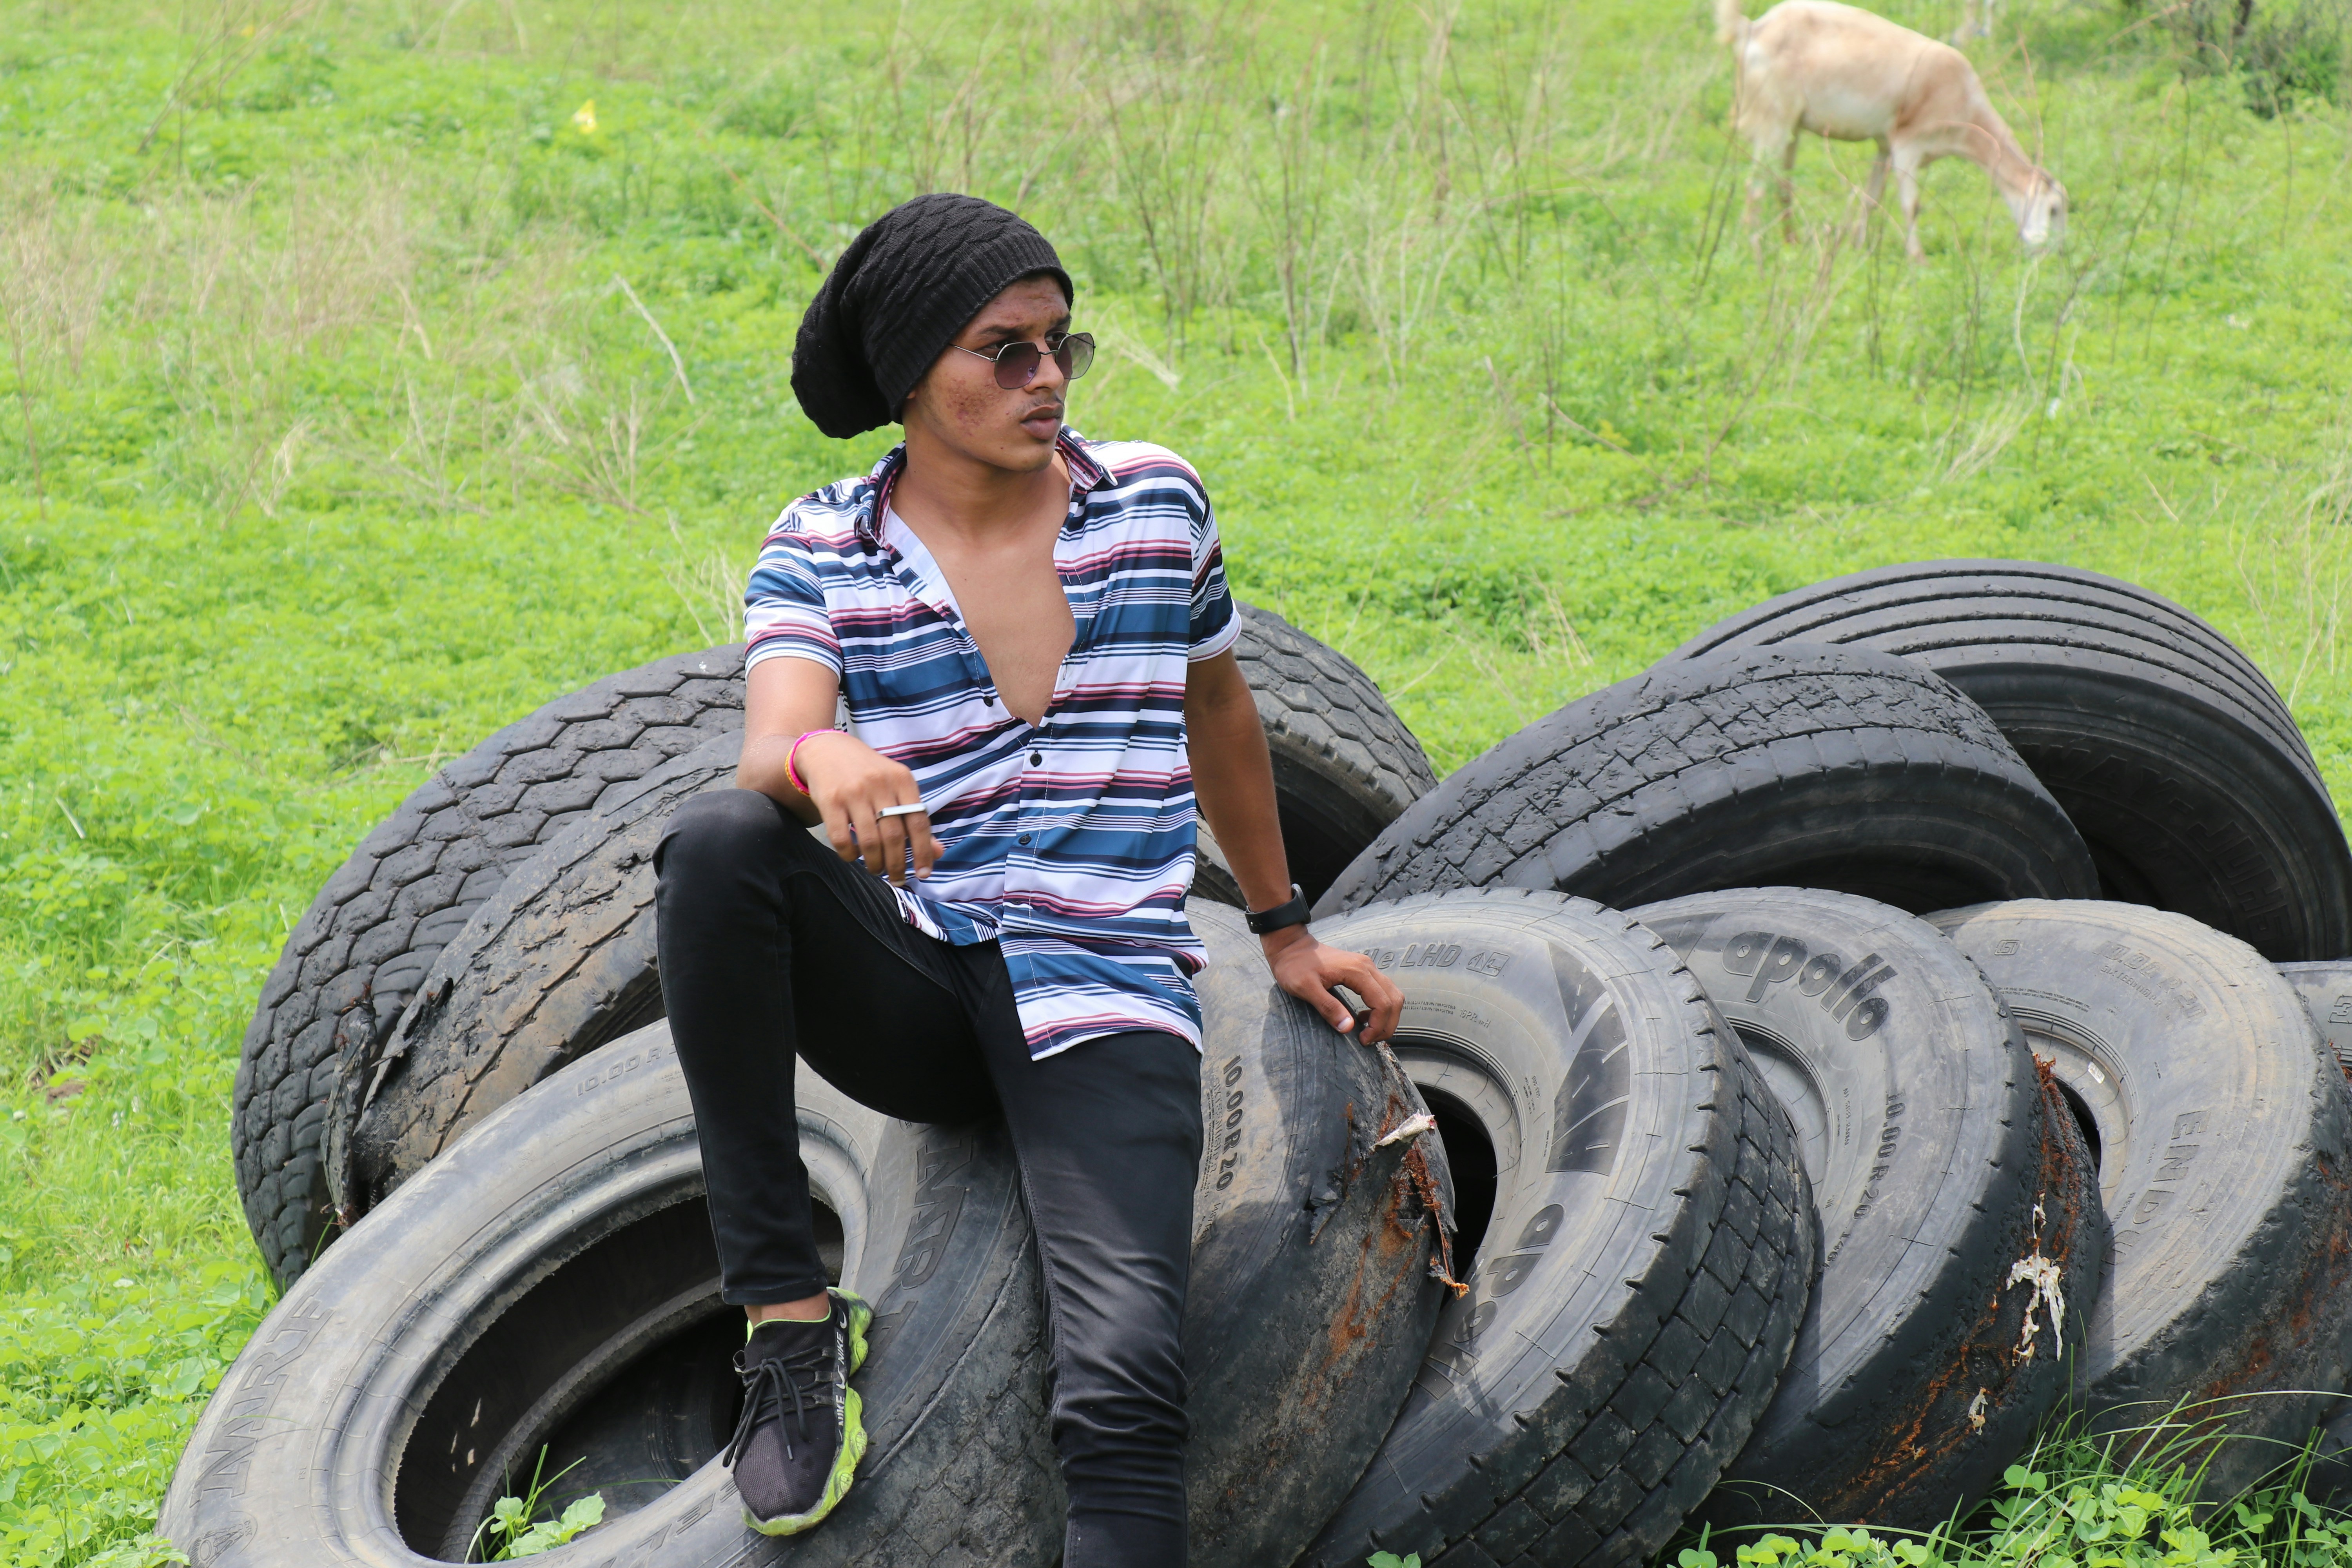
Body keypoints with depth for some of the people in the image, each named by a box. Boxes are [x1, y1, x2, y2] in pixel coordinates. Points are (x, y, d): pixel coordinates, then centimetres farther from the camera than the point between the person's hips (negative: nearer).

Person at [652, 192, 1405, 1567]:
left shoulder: (1155, 503, 6)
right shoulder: (821, 551, 1)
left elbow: (1217, 708, 22)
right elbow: (768, 754, -16)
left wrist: (1285, 932, 28)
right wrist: (821, 762, -41)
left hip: (1106, 1005, 0)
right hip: (913, 1002, 1)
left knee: (1124, 1388, -25)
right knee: (719, 844, -32)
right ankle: (789, 1315, -22)